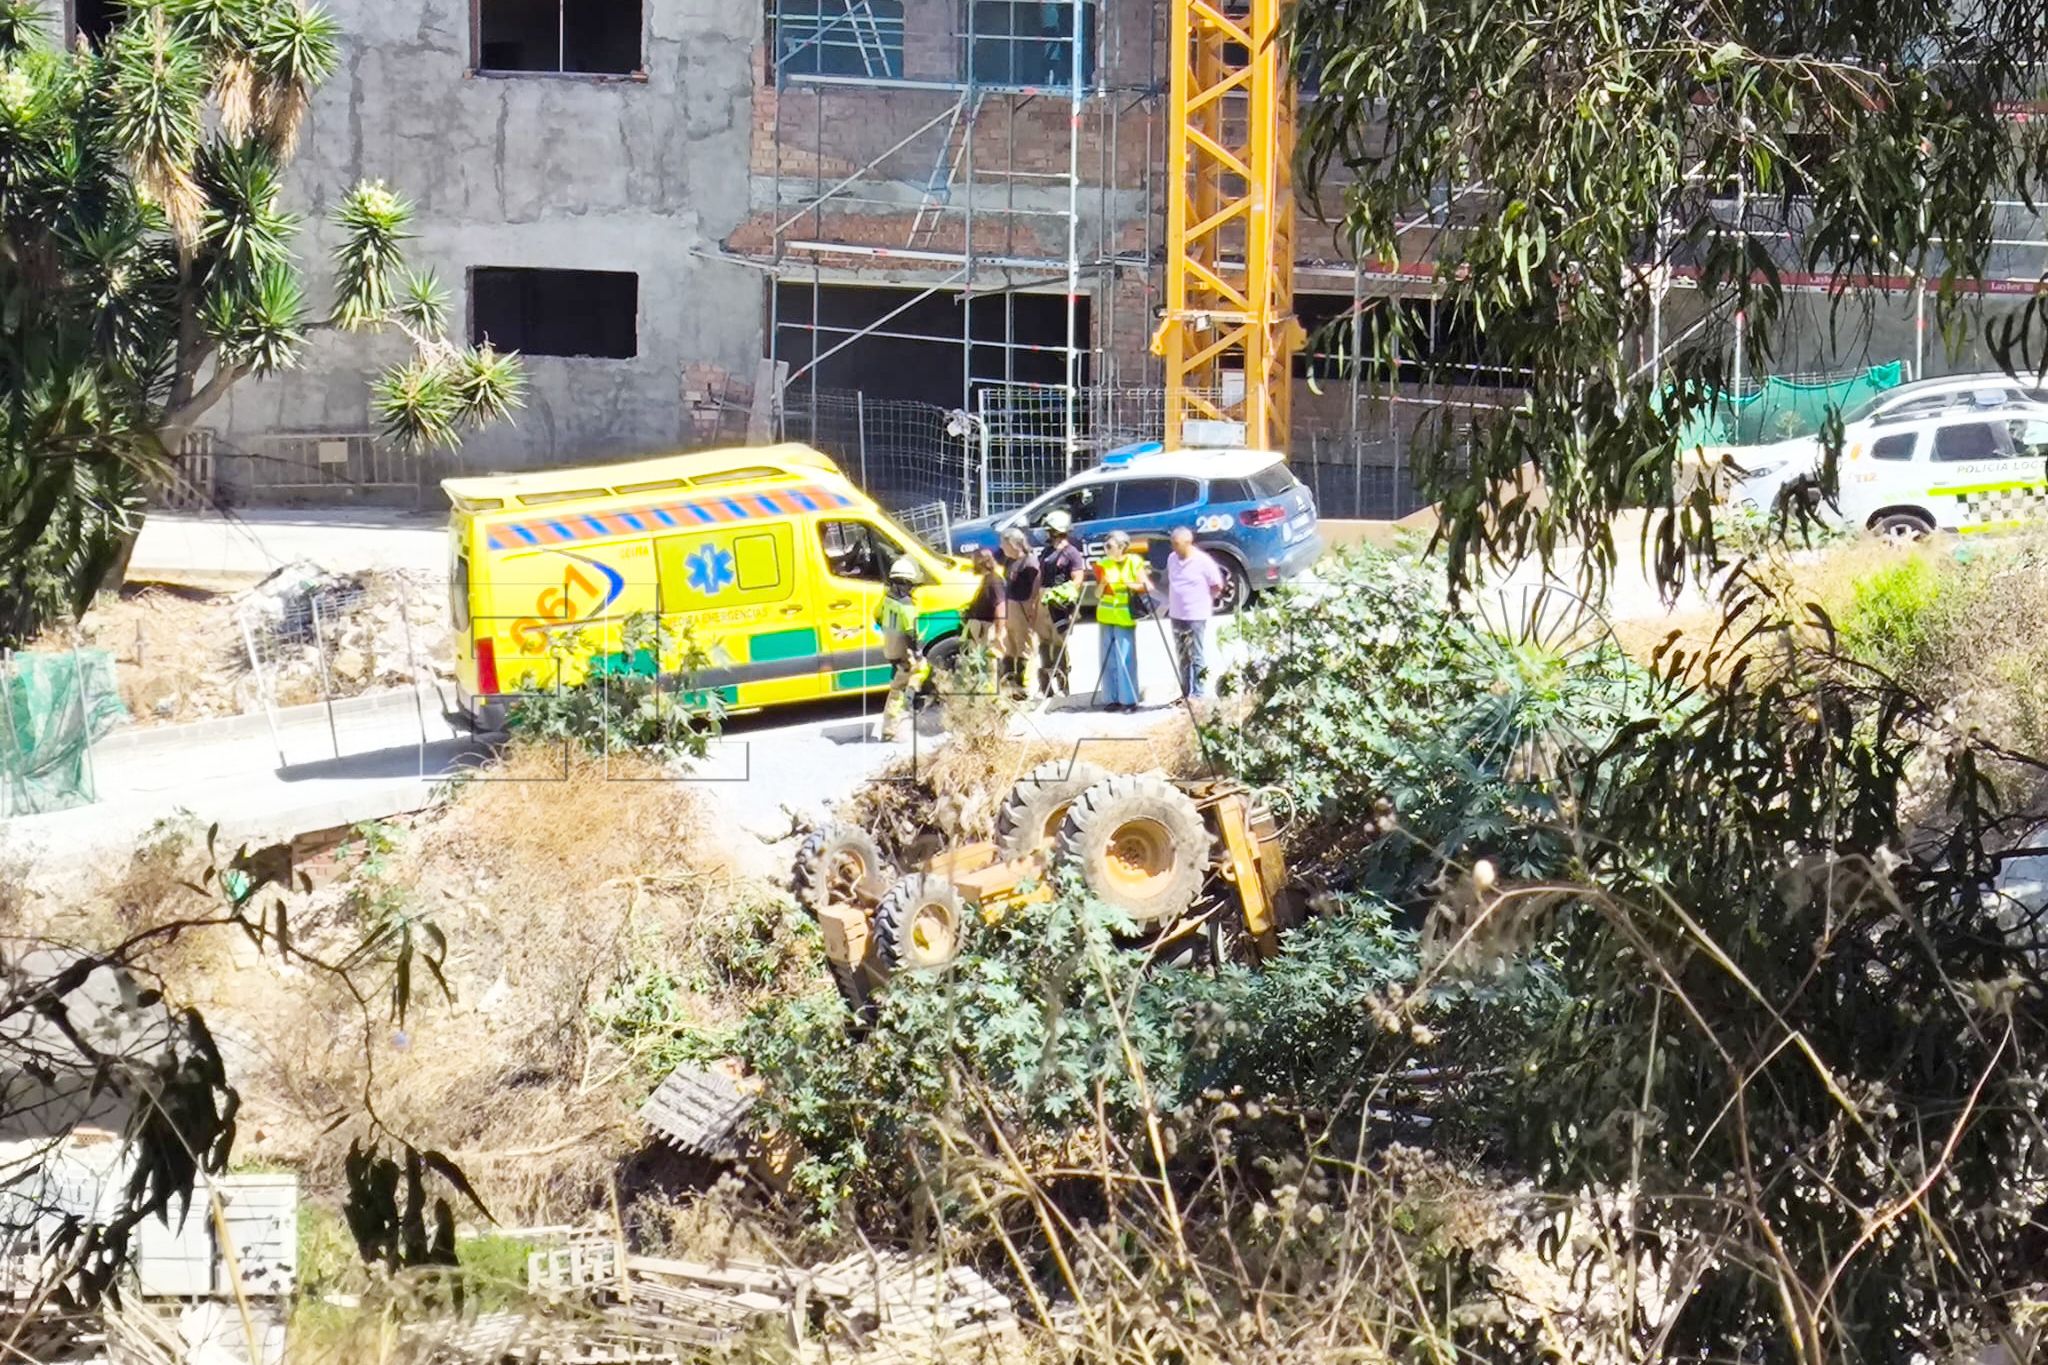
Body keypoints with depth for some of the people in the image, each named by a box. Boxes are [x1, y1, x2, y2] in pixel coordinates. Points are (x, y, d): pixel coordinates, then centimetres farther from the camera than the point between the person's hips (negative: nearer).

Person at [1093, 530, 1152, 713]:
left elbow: (1146, 586, -4)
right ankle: (1112, 698, 13)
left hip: (1125, 617, -5)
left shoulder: (1134, 563, -3)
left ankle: (1129, 699, -3)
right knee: (1109, 659, 7)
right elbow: (1099, 592, 12)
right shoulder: (1104, 564, 10)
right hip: (1106, 616, 5)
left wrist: (1131, 585, -20)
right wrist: (1102, 584, -8)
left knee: (1125, 659, -7)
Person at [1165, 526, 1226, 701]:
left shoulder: (1203, 561, -12)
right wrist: (1173, 602, 12)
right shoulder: (1172, 559, 6)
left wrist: (1204, 599, -1)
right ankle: (1186, 694, 20)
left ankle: (1197, 695, -2)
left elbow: (1217, 586, -3)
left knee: (1197, 657, -4)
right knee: (1182, 657, 12)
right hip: (1176, 615, 7)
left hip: (1196, 616, -7)